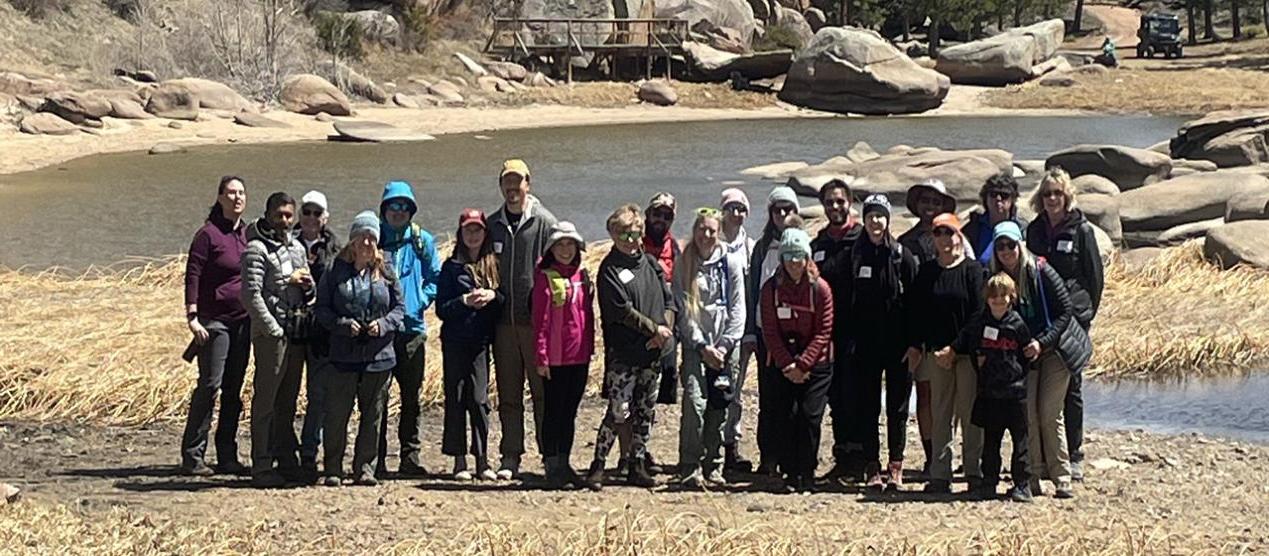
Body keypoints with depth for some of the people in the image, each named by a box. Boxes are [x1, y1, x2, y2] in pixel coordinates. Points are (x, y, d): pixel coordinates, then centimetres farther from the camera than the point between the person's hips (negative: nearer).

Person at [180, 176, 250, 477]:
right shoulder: (208, 234, -7)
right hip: (214, 321, -7)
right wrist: (192, 317, -18)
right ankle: (192, 455, -3)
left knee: (233, 390, 9)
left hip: (242, 321, 7)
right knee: (210, 385, -8)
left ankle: (227, 457, 14)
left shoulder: (248, 234, 12)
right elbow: (192, 276, -10)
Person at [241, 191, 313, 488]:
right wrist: (273, 330, -17)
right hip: (270, 333, -7)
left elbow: (309, 295, 23)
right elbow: (251, 294, -15)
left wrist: (307, 285, 0)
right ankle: (262, 467, -3)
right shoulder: (256, 249, -7)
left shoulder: (297, 248, 17)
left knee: (288, 402, 13)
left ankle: (287, 461, 20)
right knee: (266, 401, -5)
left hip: (297, 332, 8)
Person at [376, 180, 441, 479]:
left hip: (412, 327, 1)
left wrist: (422, 300, -4)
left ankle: (410, 456, 10)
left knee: (412, 395, 4)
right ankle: (376, 459, 3)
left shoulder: (422, 240, 8)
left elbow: (435, 276, 11)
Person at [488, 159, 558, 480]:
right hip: (503, 321, 4)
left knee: (543, 390, -1)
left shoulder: (544, 222, -1)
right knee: (508, 394, 7)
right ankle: (510, 458, 11)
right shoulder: (493, 225, 12)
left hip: (537, 321, -4)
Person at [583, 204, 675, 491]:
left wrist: (665, 330, -6)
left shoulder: (651, 263, 13)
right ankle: (597, 465, -2)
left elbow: (669, 300, 12)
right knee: (618, 410, -11)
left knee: (645, 412, 9)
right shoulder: (609, 269, -5)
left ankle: (638, 465, 17)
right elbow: (623, 310, -12)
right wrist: (654, 328, -10)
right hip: (623, 353, -6)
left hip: (653, 352, 6)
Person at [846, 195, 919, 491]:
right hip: (865, 344, 2)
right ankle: (872, 468, 9)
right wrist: (846, 338, -2)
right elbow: (843, 301, 6)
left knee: (897, 406, 3)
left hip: (898, 344, -2)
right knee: (867, 406, 3)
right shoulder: (854, 256, 5)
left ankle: (895, 468, 9)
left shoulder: (902, 256, -1)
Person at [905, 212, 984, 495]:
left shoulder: (972, 269, -2)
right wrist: (914, 345, 3)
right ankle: (940, 474, 7)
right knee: (940, 413, 5)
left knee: (969, 411, -1)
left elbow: (978, 312, -7)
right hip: (936, 350, 4)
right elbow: (915, 310, 10)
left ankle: (973, 471, 6)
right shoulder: (925, 272, 9)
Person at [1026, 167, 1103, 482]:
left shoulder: (1081, 230, -1)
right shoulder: (1034, 230, 10)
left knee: (1071, 387, 2)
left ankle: (1073, 456, 8)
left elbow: (1095, 275, 2)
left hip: (1072, 317, -3)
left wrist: (1088, 313, -1)